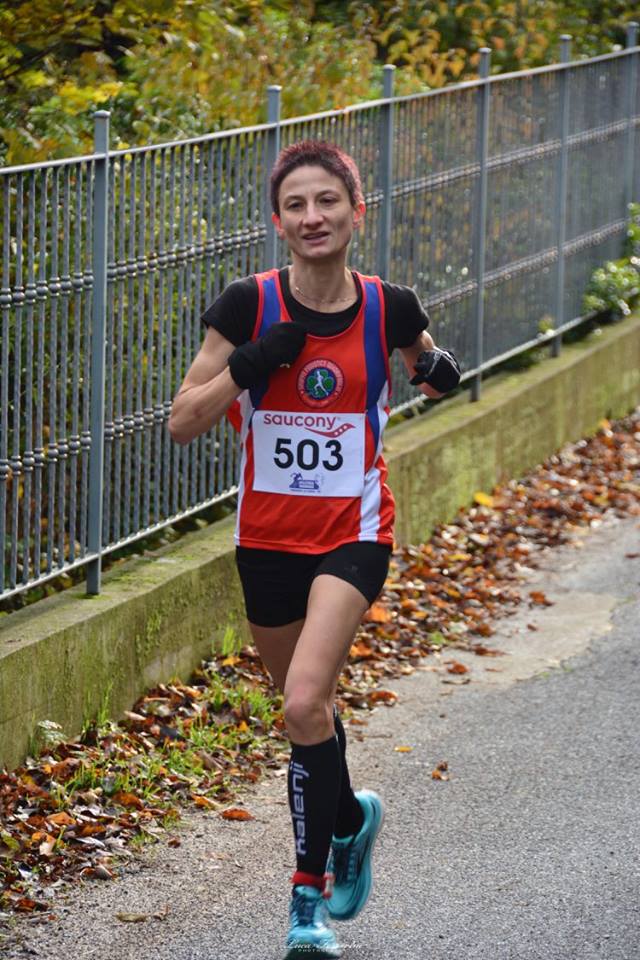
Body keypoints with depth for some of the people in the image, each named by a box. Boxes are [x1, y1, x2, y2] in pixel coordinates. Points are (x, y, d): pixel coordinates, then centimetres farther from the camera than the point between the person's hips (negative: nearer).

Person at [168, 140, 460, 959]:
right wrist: (247, 367, -23)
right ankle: (350, 817, 47)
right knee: (302, 703, 17)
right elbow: (182, 423, -8)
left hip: (352, 532, -2)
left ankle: (311, 894, -7)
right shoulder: (247, 306, -8)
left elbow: (423, 364, 17)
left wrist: (438, 371, -7)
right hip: (267, 534, 2)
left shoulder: (389, 307, -6)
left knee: (306, 706, -19)